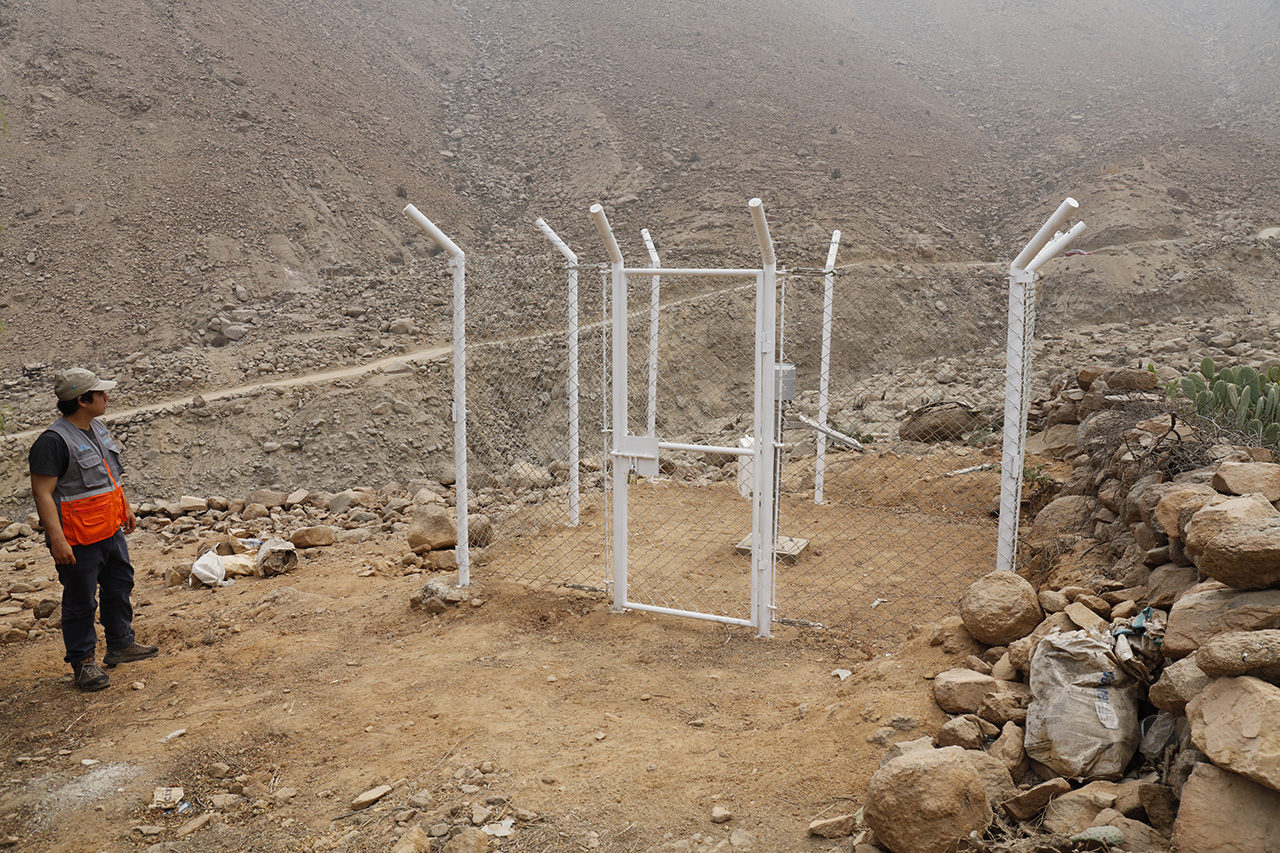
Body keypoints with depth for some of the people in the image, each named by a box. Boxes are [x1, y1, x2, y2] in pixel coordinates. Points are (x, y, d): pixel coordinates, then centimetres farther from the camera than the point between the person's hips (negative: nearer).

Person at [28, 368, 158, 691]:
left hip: (111, 530, 9)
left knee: (119, 586, 19)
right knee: (80, 601, 3)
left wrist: (125, 508, 24)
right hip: (79, 540, -9)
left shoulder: (97, 428, 8)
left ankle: (121, 644, 35)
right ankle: (83, 661, 16)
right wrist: (57, 539, -27)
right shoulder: (53, 441, -21)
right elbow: (42, 492, -23)